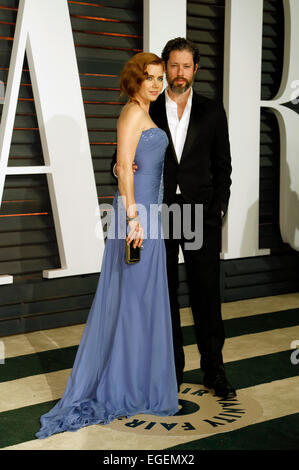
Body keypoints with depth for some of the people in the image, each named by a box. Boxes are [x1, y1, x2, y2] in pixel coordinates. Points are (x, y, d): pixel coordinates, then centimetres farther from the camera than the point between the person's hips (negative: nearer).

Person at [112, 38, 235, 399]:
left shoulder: (212, 112, 7)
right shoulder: (146, 112, 7)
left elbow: (222, 166, 8)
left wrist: (218, 211, -1)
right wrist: (120, 167, -15)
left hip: (201, 216, 0)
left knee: (207, 293, 2)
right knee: (164, 295, 7)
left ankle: (213, 369, 15)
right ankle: (172, 367, 21)